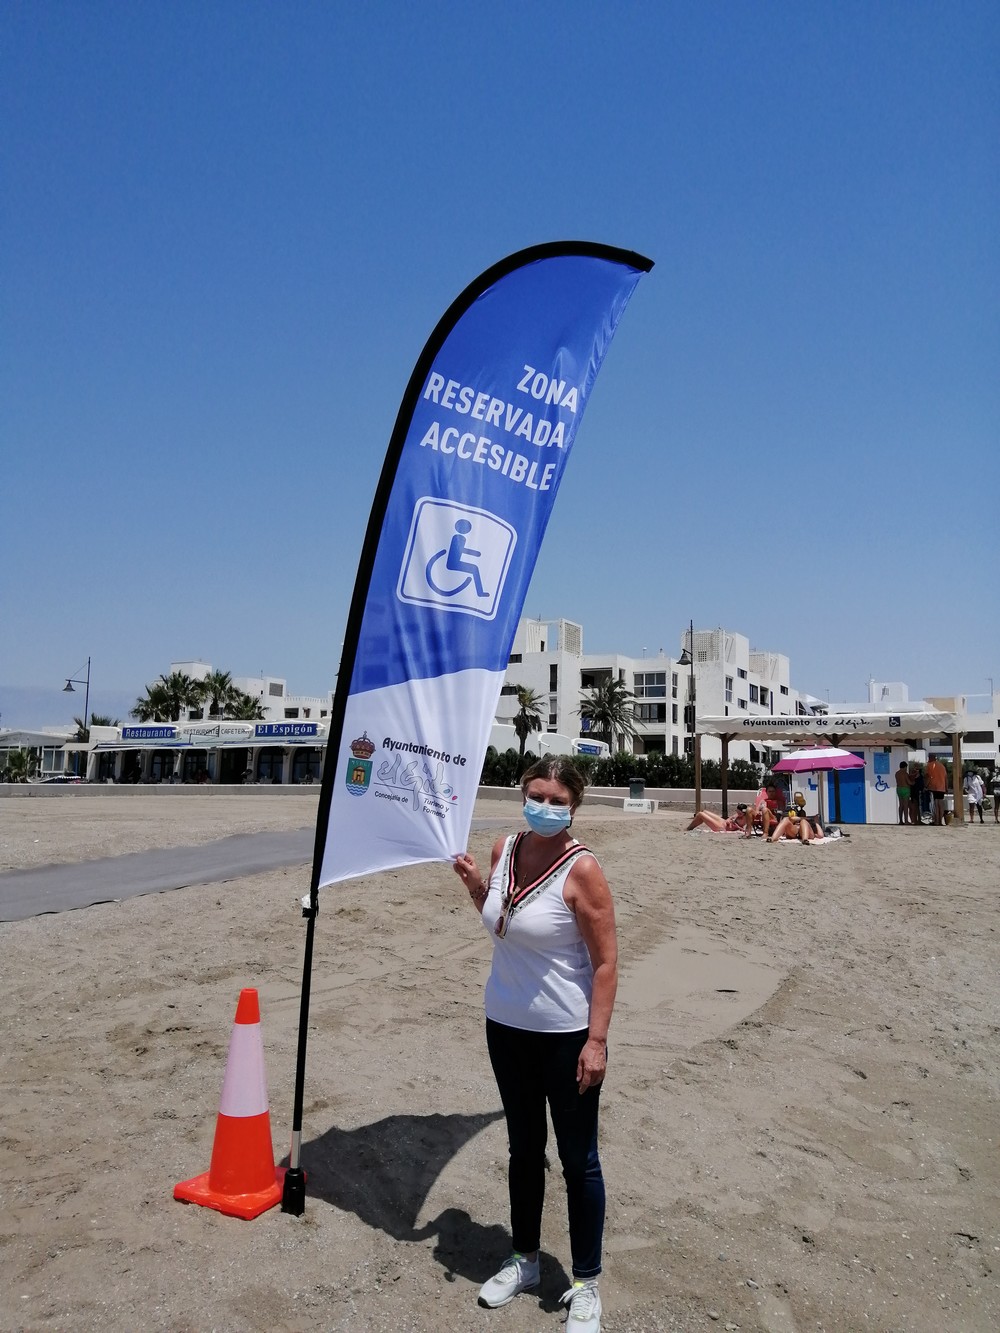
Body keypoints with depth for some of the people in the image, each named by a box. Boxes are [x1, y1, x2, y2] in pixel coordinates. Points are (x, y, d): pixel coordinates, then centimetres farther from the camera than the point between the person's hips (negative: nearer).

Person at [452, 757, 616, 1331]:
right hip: (506, 1026, 6)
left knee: (577, 1158, 10)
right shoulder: (505, 850, -2)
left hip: (567, 1036, -6)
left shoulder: (582, 869, -20)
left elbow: (606, 961, -17)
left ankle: (586, 1284, 29)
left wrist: (597, 1040, -19)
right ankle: (525, 1260, 42)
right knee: (523, 1147, 22)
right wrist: (475, 884, -4)